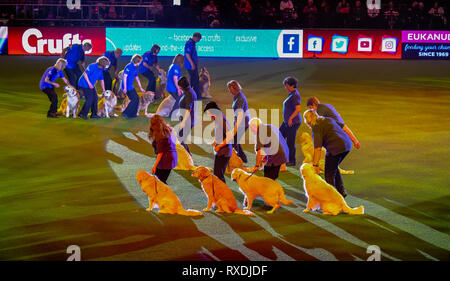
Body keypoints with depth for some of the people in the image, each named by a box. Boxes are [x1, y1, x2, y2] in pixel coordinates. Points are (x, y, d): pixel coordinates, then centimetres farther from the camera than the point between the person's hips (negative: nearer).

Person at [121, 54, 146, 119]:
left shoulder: (135, 68, 14)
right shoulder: (129, 66, -14)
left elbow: (137, 78, 21)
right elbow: (125, 77, -18)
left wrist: (141, 88, 24)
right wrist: (125, 87, -21)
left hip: (130, 86, 9)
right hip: (127, 86, -9)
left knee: (136, 99, 10)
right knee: (135, 99, -11)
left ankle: (132, 114, 17)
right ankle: (126, 113, -8)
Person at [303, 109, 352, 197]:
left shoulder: (316, 128, -6)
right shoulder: (328, 119, 19)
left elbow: (318, 148, -13)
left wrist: (315, 165, -12)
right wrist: (355, 140, 32)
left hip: (336, 147, -9)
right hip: (347, 144, 9)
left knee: (329, 174, 5)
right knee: (334, 168, 28)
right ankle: (342, 191, 28)